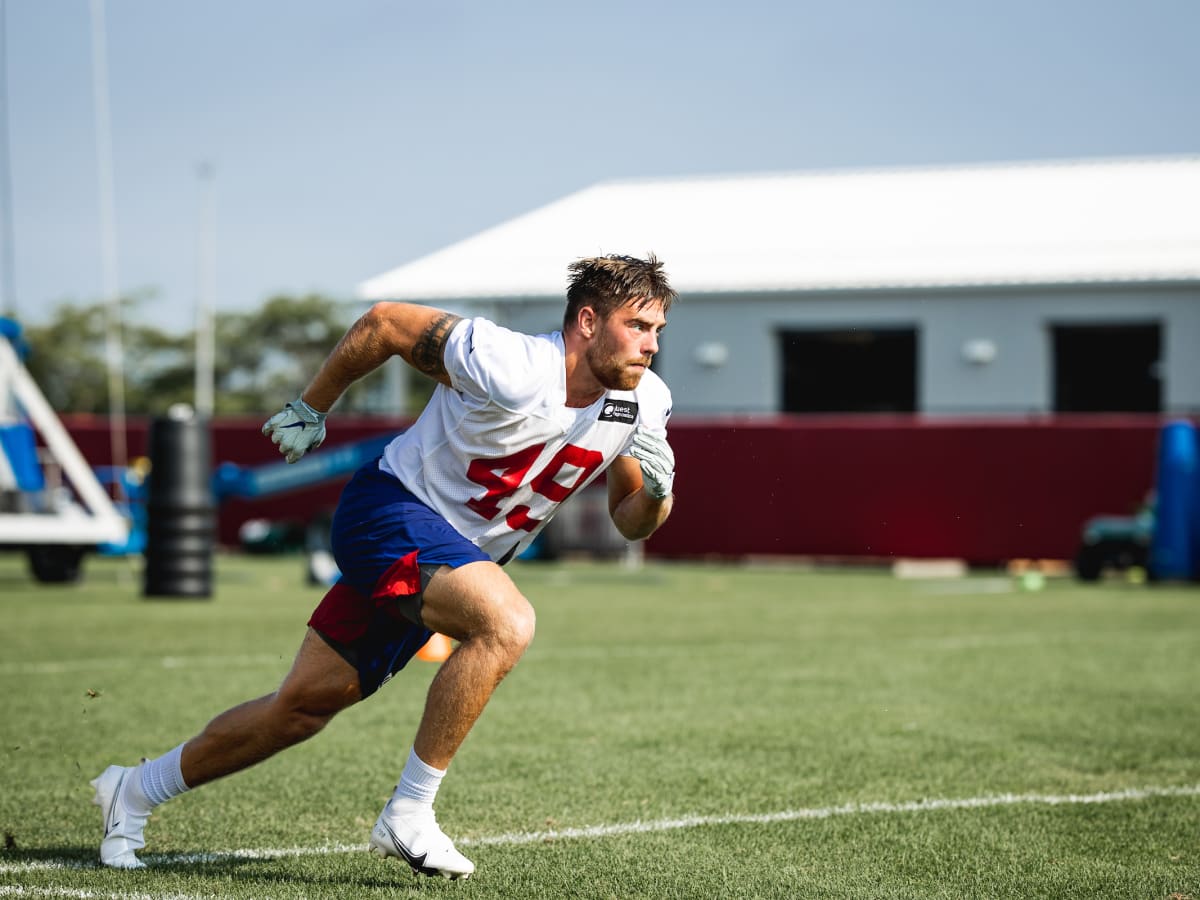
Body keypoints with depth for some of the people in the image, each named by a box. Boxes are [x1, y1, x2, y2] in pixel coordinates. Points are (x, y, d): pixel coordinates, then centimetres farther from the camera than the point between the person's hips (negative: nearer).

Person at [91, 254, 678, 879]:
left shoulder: (645, 403, -6)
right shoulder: (509, 369, -27)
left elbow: (628, 522, 5)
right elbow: (385, 322, -13)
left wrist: (654, 492, -18)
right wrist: (310, 407, -1)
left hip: (461, 557, 7)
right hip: (392, 508, -7)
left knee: (305, 706, 9)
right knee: (506, 622, -33)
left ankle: (135, 791, 26)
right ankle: (407, 816, -22)